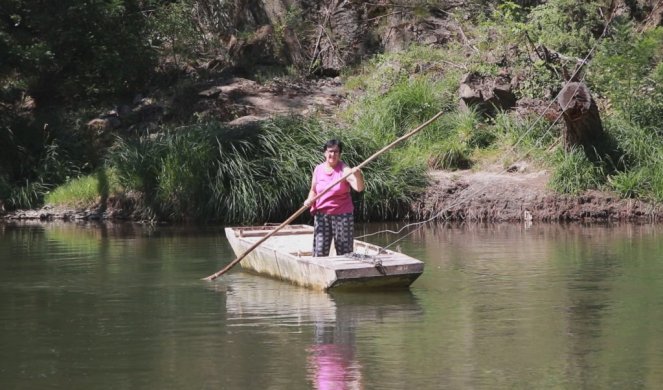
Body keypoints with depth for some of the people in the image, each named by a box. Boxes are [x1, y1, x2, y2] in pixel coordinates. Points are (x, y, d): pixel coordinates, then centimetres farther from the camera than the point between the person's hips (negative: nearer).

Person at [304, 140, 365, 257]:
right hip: (321, 215, 3)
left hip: (342, 216, -3)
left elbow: (359, 188, -21)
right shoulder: (318, 169, 5)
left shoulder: (344, 170, -7)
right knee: (319, 252, -2)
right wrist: (310, 200, -5)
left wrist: (358, 175, -40)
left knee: (345, 253, 1)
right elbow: (313, 190, 16)